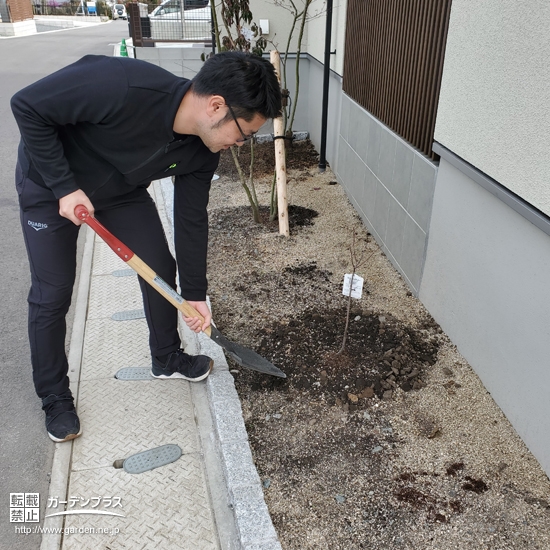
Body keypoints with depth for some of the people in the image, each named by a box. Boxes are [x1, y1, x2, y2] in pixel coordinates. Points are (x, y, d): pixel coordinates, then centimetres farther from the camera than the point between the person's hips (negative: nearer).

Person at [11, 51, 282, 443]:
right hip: (51, 184, -5)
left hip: (122, 191, 5)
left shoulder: (203, 150, -19)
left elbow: (191, 218, -7)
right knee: (52, 294, -3)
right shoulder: (120, 86, -40)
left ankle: (167, 358, 29)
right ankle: (55, 397, 19)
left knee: (160, 267, 4)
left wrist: (195, 293, -3)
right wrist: (64, 187, -28)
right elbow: (28, 106, -28)